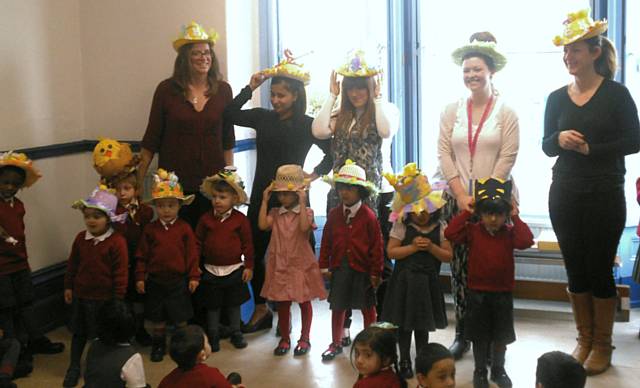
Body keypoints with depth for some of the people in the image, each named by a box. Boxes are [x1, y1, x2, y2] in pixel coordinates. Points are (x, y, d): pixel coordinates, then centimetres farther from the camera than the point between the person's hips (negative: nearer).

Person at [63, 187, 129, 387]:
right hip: (80, 295, 5)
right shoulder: (80, 238, -2)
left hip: (104, 298, -5)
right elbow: (72, 264, 9)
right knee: (78, 332, 18)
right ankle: (74, 367, 34)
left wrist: (118, 299, -12)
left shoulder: (117, 242, -19)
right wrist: (68, 286, 11)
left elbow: (120, 273, -15)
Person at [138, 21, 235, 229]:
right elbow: (151, 139, 2)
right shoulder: (166, 89, -3)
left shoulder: (223, 90, 2)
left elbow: (228, 140, 9)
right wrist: (138, 180, 1)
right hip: (174, 183, -1)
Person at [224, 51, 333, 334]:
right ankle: (261, 309, 23)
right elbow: (230, 115, -3)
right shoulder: (263, 118, 4)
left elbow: (332, 151, 0)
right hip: (262, 195, 4)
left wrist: (315, 173, -7)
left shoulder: (307, 125, -5)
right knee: (255, 252, 8)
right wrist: (250, 88, -5)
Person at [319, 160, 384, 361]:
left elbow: (376, 245, -8)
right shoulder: (334, 214, 0)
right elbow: (326, 241, 6)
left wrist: (375, 272, -7)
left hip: (362, 268, -3)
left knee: (367, 307, 10)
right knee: (337, 306, 10)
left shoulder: (368, 216, -11)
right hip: (339, 268, 3)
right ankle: (336, 343, 25)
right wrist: (324, 266, 5)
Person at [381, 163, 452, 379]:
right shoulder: (401, 226, -7)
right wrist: (413, 247, -20)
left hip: (427, 280, 2)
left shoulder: (440, 228, -3)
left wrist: (431, 247, -18)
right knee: (404, 323, 7)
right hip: (405, 280, -1)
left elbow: (448, 256, -2)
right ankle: (404, 361, 20)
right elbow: (391, 252, -10)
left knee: (423, 324, 13)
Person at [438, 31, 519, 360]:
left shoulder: (506, 112, 1)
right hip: (458, 199, 2)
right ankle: (462, 334, 13)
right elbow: (444, 153, 2)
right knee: (460, 267, 3)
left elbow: (508, 157, -5)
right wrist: (461, 195, -8)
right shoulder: (452, 111, 9)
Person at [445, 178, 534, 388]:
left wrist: (515, 217, -16)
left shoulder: (510, 232, -3)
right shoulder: (472, 230, -5)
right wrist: (466, 213, -16)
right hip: (477, 292, -1)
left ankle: (498, 370, 30)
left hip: (503, 293, 1)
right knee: (479, 335, 9)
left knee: (501, 335, 13)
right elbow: (450, 233, -19)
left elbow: (526, 241, -22)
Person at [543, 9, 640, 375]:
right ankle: (584, 340, 23)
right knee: (575, 269, 9)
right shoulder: (557, 98, 5)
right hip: (564, 194, 4)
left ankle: (603, 345, 18)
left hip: (604, 194, -4)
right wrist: (559, 139, -14)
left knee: (600, 269, 4)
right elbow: (546, 145, 7)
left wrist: (589, 149, -15)